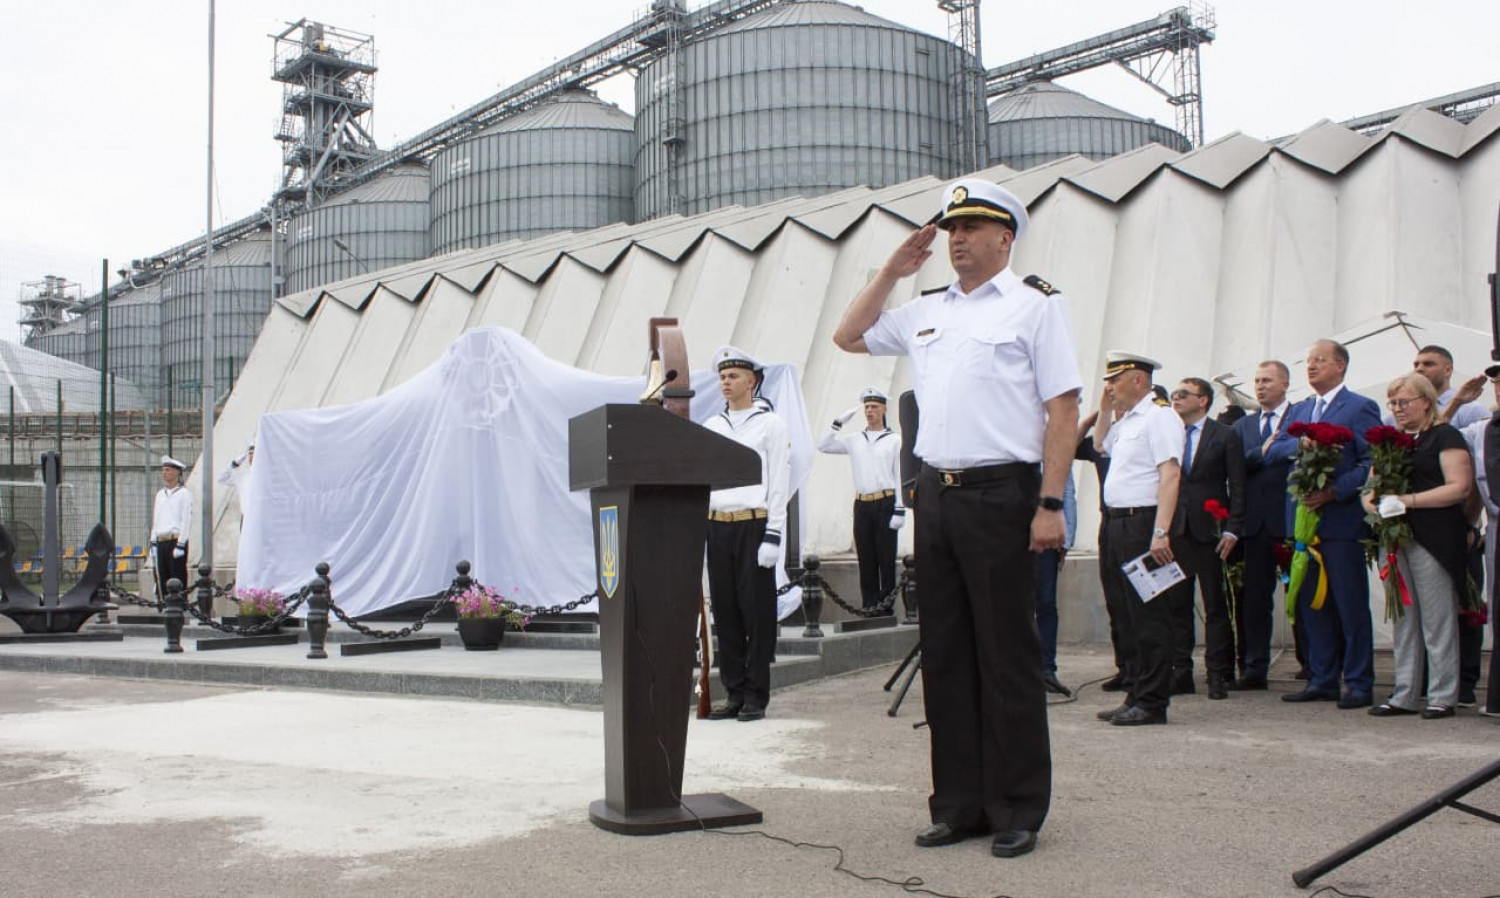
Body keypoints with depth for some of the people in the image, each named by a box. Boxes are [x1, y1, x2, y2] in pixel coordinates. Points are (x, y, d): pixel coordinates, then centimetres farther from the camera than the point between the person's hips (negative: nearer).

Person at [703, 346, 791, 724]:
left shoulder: (770, 424, 1)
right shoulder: (710, 427, 14)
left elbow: (779, 483, -4)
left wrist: (773, 535, -11)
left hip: (754, 525, -4)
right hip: (717, 526, 4)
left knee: (757, 611, -2)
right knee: (724, 611, 5)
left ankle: (756, 696, 4)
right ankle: (734, 693, 12)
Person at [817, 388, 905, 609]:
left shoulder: (894, 440, 1)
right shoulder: (854, 440, 12)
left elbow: (901, 477, -2)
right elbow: (823, 446, 9)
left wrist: (900, 511, -8)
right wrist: (839, 422, 2)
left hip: (885, 503, -4)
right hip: (862, 505, 4)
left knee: (886, 560, -2)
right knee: (866, 560, 5)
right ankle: (869, 609, 10)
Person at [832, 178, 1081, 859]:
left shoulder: (1035, 303, 0)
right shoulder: (926, 311, 16)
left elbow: (1063, 409, -6)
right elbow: (848, 337, 26)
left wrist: (1050, 504, -14)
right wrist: (892, 271, 17)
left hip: (1000, 495, -6)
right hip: (935, 492, 6)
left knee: (1007, 656, -1)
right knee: (945, 655, 9)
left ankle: (1017, 811, 10)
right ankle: (958, 803, 19)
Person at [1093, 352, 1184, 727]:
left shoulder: (1160, 417, -9)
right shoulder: (1125, 421, 19)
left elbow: (1170, 475, -18)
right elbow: (1100, 445, 41)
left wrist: (1160, 533, -25)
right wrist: (1106, 409, 25)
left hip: (1143, 523, -9)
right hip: (1117, 524, 9)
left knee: (1148, 615, -6)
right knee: (1126, 615, 12)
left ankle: (1152, 702, -1)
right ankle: (1135, 694, 20)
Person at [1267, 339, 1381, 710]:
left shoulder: (1361, 408, -2)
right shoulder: (1298, 410, 18)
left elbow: (1372, 462, -10)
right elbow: (1273, 450, 6)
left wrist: (1333, 492, -19)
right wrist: (1301, 444, -13)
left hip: (1341, 519, -6)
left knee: (1351, 606, -1)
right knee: (1312, 604, 10)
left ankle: (1358, 685, 6)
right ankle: (1322, 680, 18)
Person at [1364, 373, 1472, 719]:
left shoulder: (1445, 436, -4)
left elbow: (1459, 487, -14)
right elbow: (1372, 484, 19)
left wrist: (1408, 500, -20)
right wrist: (1370, 500, -5)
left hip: (1433, 540, -7)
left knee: (1437, 619, -2)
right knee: (1403, 619, 9)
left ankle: (1443, 696, 5)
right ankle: (1404, 695, 15)